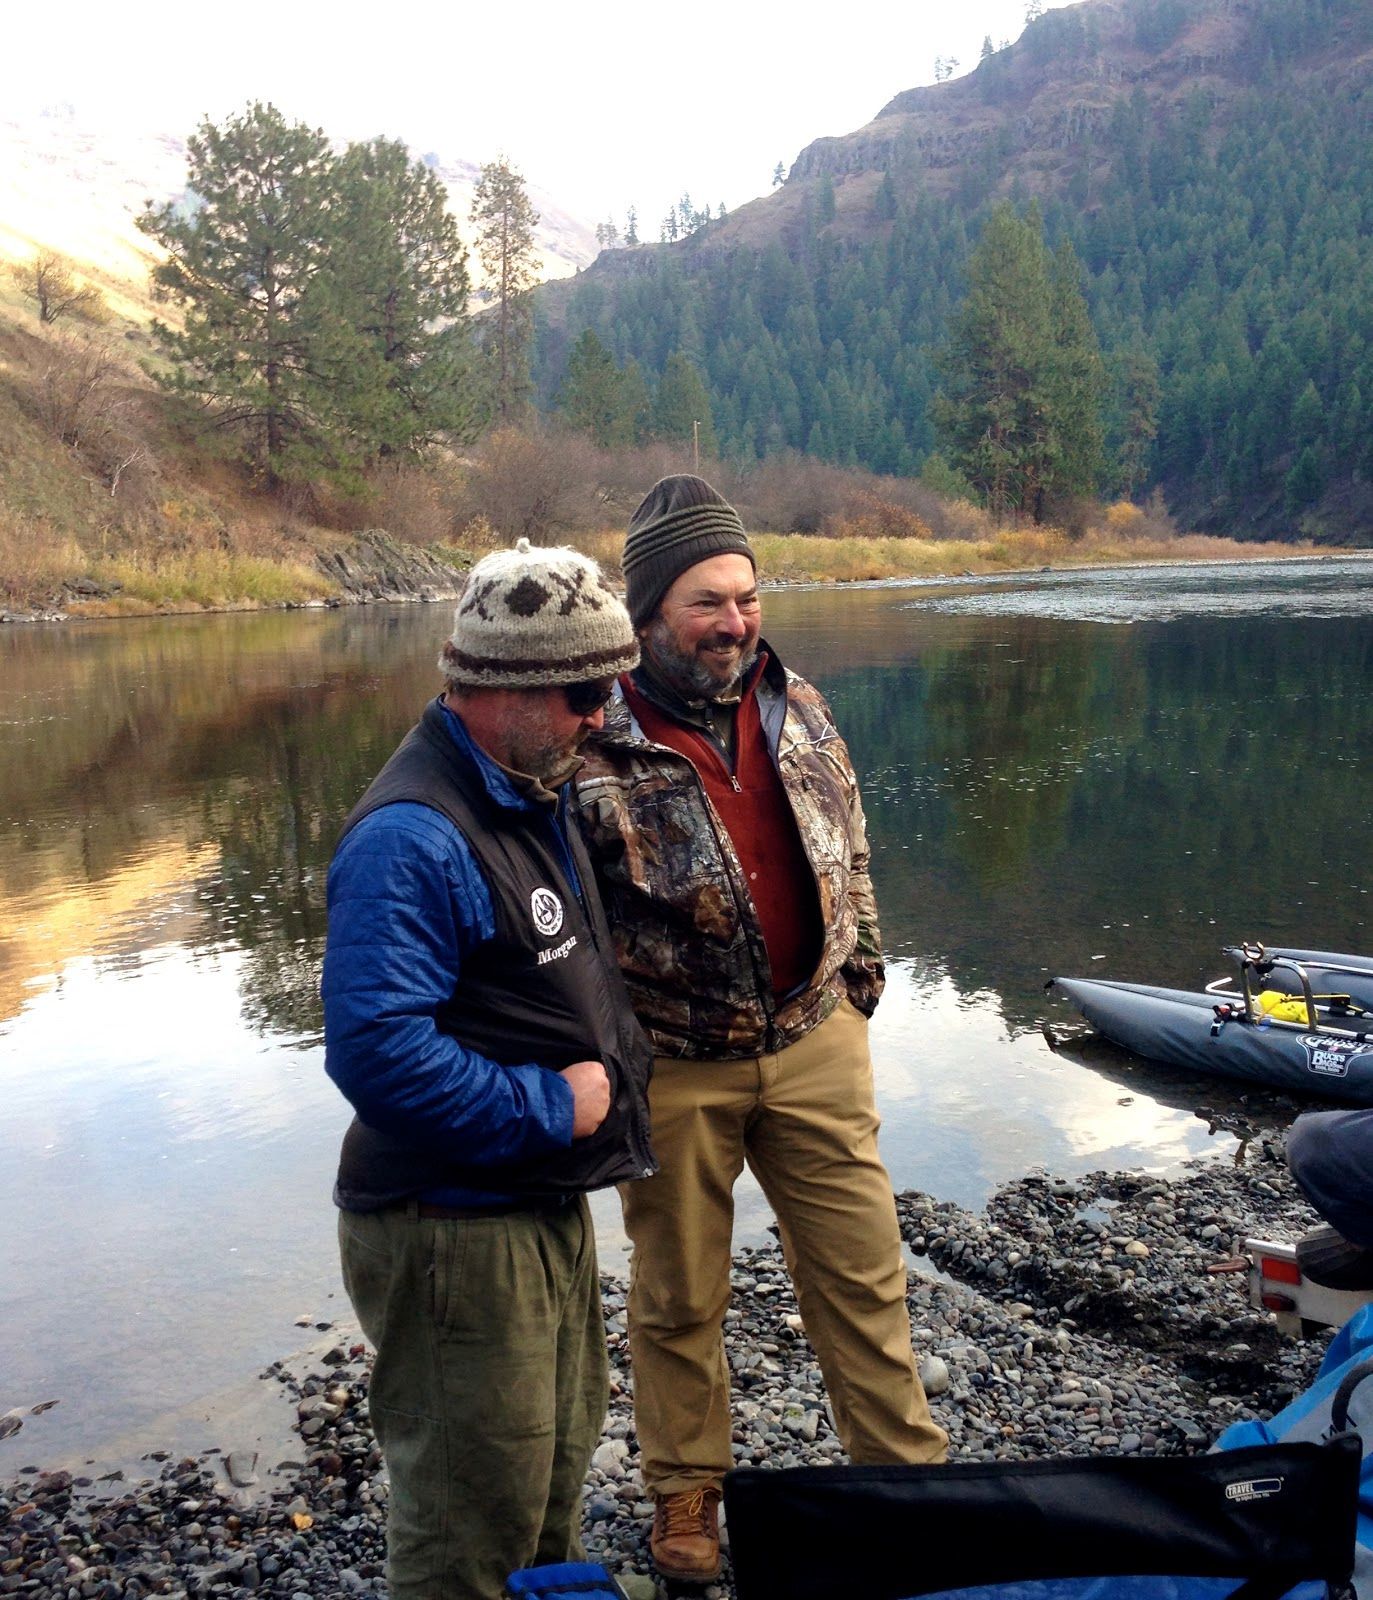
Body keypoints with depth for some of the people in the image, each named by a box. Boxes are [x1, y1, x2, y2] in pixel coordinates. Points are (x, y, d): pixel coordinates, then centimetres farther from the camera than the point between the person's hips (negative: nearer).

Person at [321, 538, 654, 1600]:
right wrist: (548, 1107, -23)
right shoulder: (414, 837, -24)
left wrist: (620, 1067, 10)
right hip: (456, 1231, -10)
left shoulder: (532, 795, 9)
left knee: (558, 1468, 26)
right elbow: (376, 1048, -32)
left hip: (550, 1210, 10)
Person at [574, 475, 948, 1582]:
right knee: (679, 1294, 14)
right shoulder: (594, 751, -16)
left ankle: (908, 1470, 31)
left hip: (814, 1044, 4)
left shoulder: (798, 708, 1)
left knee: (863, 1272, 12)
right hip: (674, 1069, -3)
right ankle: (687, 1492, 35)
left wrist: (860, 975, 15)